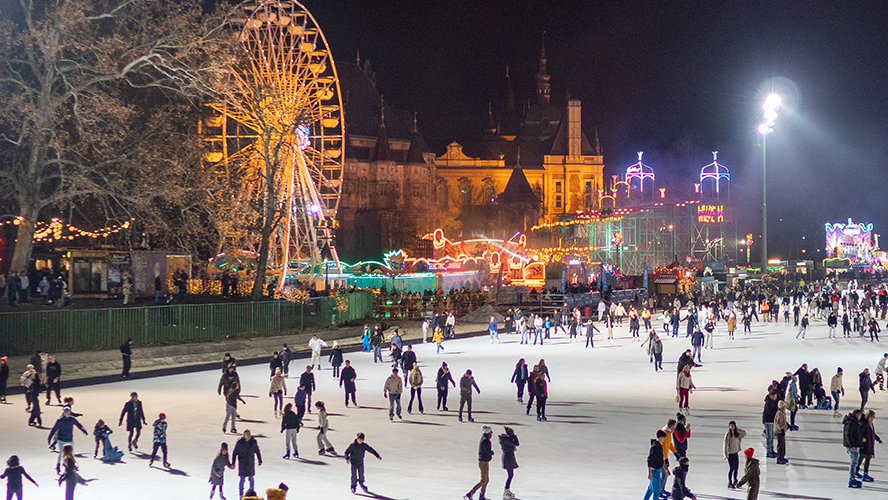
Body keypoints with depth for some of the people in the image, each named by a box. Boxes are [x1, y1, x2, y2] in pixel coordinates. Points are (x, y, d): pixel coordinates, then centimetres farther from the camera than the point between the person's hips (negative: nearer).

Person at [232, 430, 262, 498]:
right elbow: (235, 453, -4)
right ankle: (241, 494, 14)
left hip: (251, 463, 2)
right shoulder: (239, 442, -11)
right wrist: (233, 463, -8)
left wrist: (260, 461, 11)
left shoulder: (254, 442, -5)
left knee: (251, 478, 7)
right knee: (242, 479, 2)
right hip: (242, 463, -2)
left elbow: (257, 451, 9)